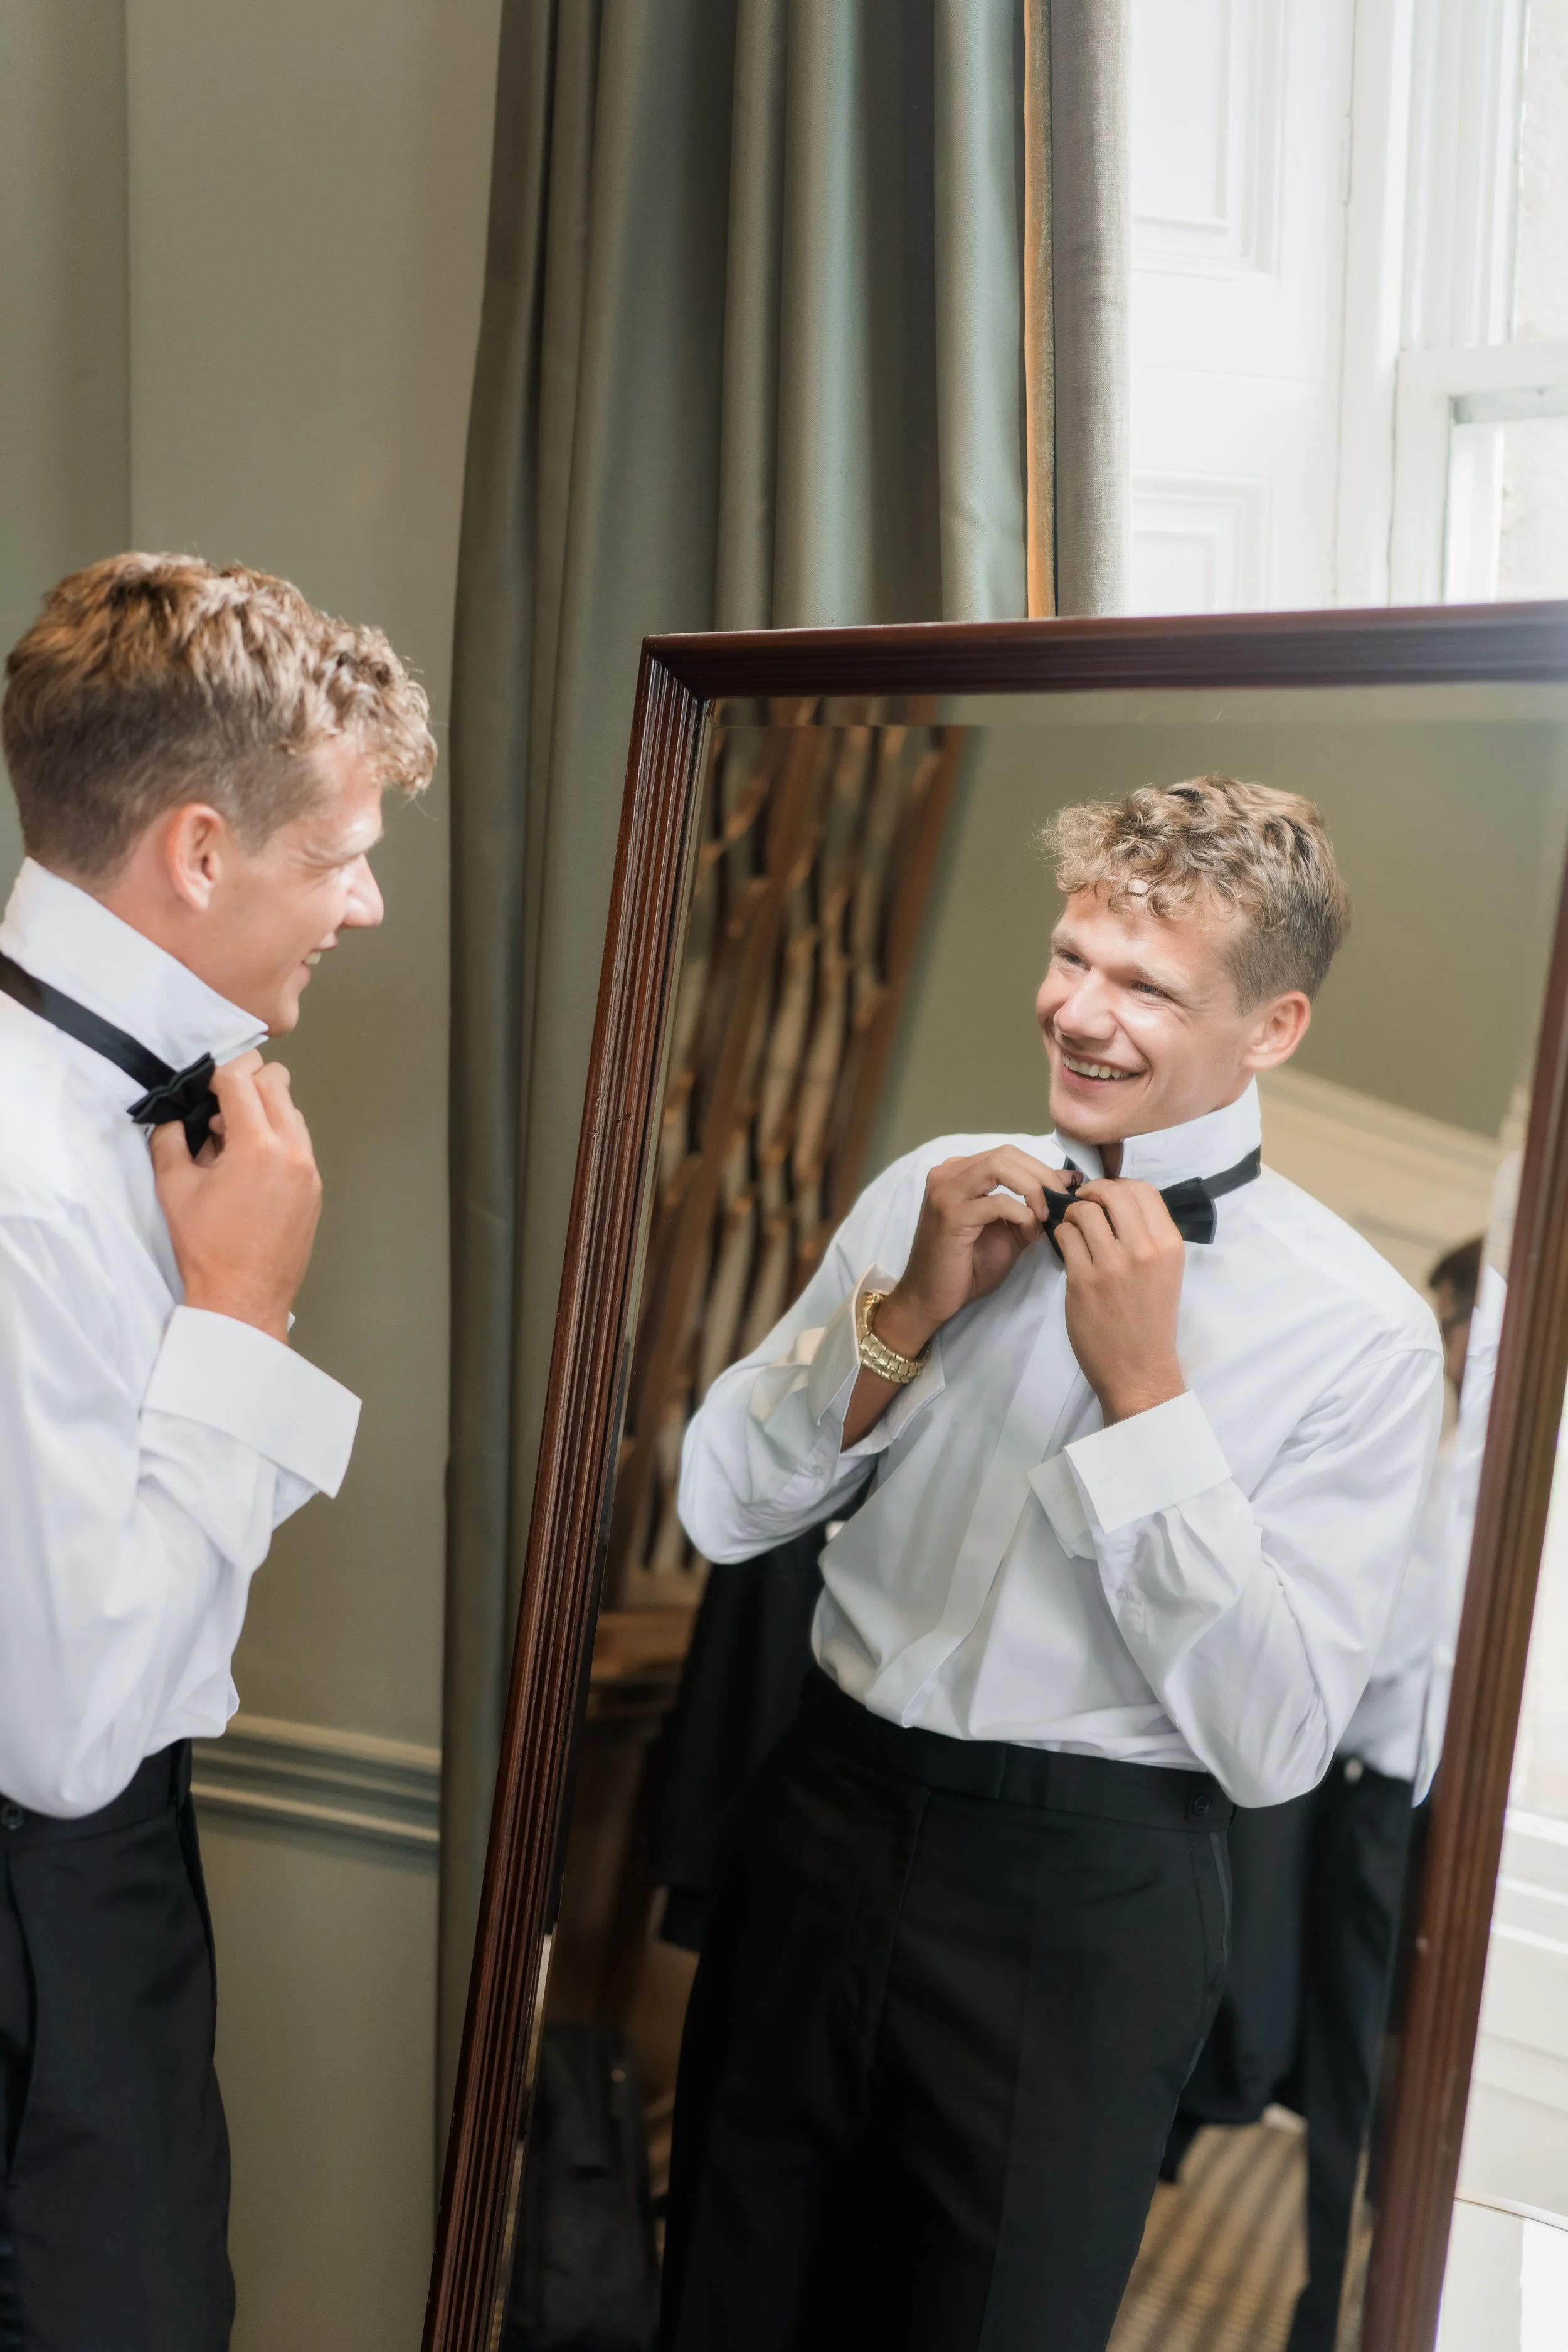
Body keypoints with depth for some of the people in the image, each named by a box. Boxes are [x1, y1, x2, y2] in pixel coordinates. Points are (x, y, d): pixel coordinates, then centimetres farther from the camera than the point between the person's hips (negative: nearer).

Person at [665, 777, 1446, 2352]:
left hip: (1084, 1901, -4)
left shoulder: (1361, 1334, -12)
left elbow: (1273, 1743, -16)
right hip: (823, 1824, 4)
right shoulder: (937, 1191, -1)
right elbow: (723, 1510, 1)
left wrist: (1146, 1389, -22)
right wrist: (907, 1313, -14)